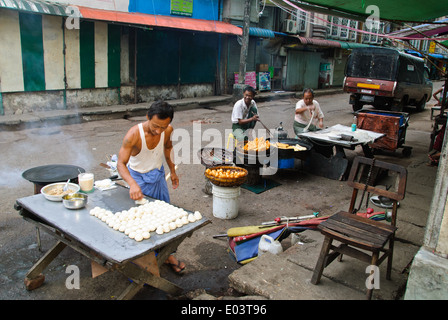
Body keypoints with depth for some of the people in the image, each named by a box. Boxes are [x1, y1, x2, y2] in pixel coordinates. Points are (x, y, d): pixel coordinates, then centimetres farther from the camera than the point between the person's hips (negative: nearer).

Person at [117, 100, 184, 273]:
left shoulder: (168, 130, -17)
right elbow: (121, 163, -32)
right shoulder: (134, 134, -31)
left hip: (158, 175, 4)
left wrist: (172, 171, 11)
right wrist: (132, 184, -49)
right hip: (138, 177, -4)